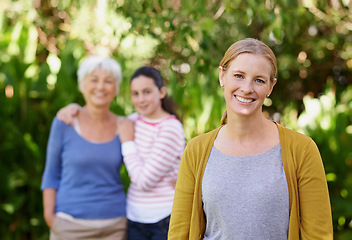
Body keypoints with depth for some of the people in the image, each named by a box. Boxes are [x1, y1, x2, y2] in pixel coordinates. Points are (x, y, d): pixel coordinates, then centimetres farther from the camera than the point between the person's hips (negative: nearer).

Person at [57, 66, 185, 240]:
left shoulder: (171, 129, -14)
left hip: (164, 219, -6)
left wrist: (127, 142, -9)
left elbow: (145, 180, -18)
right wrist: (75, 108, 6)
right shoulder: (134, 120, 7)